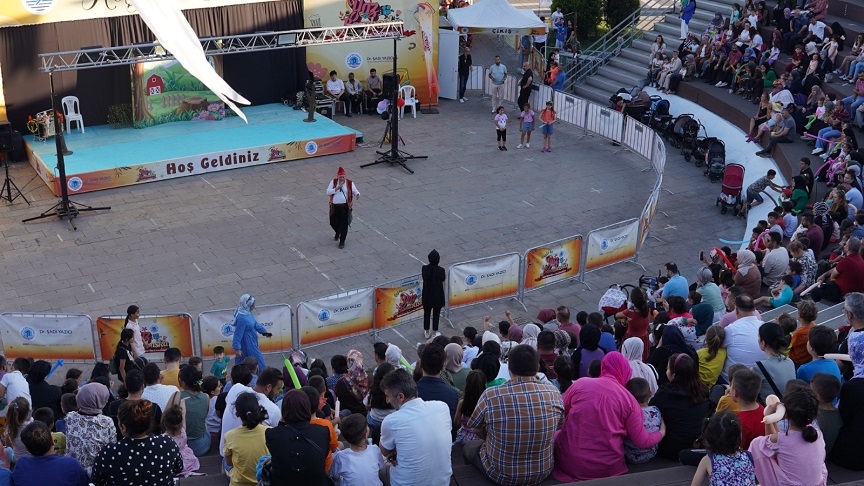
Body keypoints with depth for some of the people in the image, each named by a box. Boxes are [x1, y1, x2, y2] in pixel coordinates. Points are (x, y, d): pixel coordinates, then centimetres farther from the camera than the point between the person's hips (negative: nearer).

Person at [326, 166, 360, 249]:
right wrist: (337, 188, -22)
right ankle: (338, 232, 47)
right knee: (333, 223, 13)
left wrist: (357, 194, -26)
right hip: (334, 206, 2)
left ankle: (342, 241, 13)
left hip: (345, 206, -2)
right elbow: (328, 192, -8)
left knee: (344, 224, -1)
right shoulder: (333, 182, 0)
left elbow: (355, 191, -1)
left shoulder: (350, 183, -3)